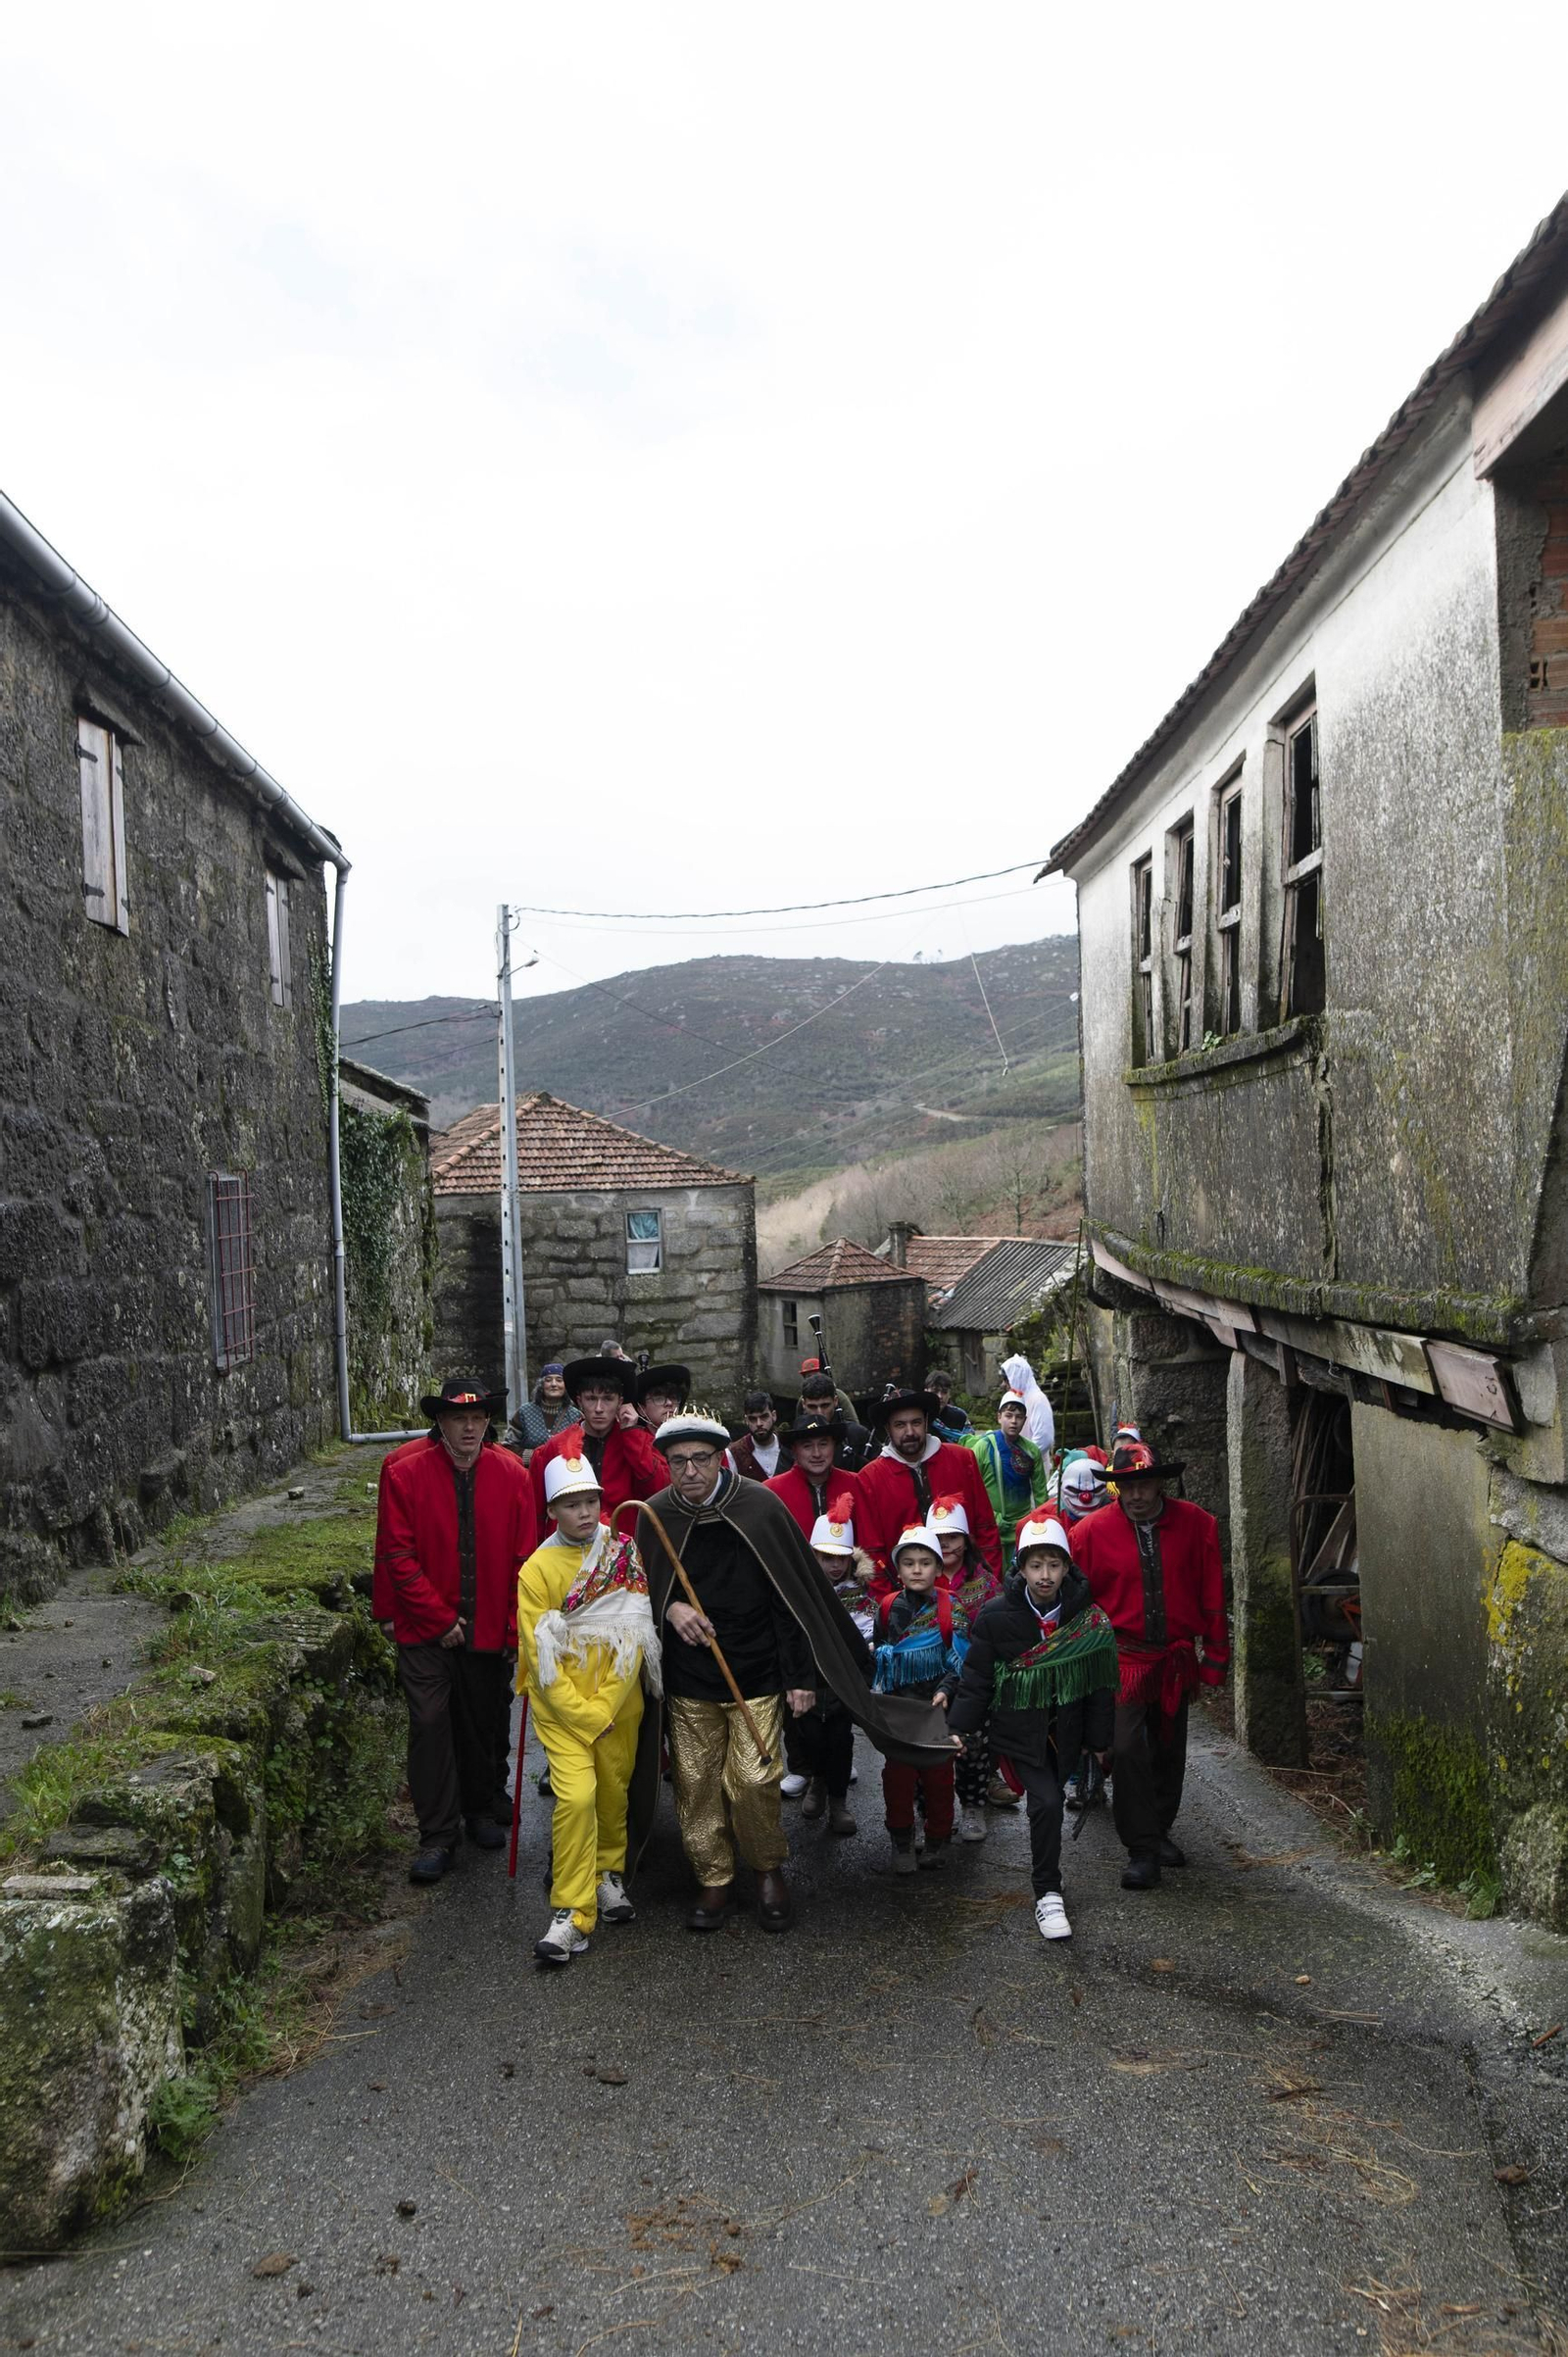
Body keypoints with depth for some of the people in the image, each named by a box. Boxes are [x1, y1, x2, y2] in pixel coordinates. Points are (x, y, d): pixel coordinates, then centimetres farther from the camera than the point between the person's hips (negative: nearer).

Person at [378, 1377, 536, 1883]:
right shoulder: (405, 1472, -10)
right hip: (425, 1630, -2)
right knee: (430, 1724, -3)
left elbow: (524, 1557, -1)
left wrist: (517, 1626, -4)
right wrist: (439, 1618, -11)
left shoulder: (511, 1475, -4)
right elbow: (398, 1554, -9)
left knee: (484, 1723, 14)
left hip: (489, 1628, 2)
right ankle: (437, 1835, 10)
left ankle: (480, 1810, 36)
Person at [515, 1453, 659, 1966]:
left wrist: (604, 1710, -6)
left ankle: (607, 1875, 36)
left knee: (613, 1793, 11)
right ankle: (572, 1913, -6)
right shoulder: (537, 1570, -7)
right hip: (560, 1706, -3)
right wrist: (581, 1716, -12)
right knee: (576, 1795, -15)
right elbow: (540, 1655, -9)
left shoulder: (625, 1554, -2)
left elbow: (633, 1637, -1)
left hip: (619, 1703, 3)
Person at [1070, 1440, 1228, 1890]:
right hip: (1123, 1659, -3)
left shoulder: (1196, 1524, -3)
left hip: (1176, 1659, 3)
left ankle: (1160, 1831, 34)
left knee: (1169, 1751, 15)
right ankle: (1142, 1850, -1)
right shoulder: (1092, 1531, -9)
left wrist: (1215, 1657, 5)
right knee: (1127, 1749, -13)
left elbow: (1212, 1596, 4)